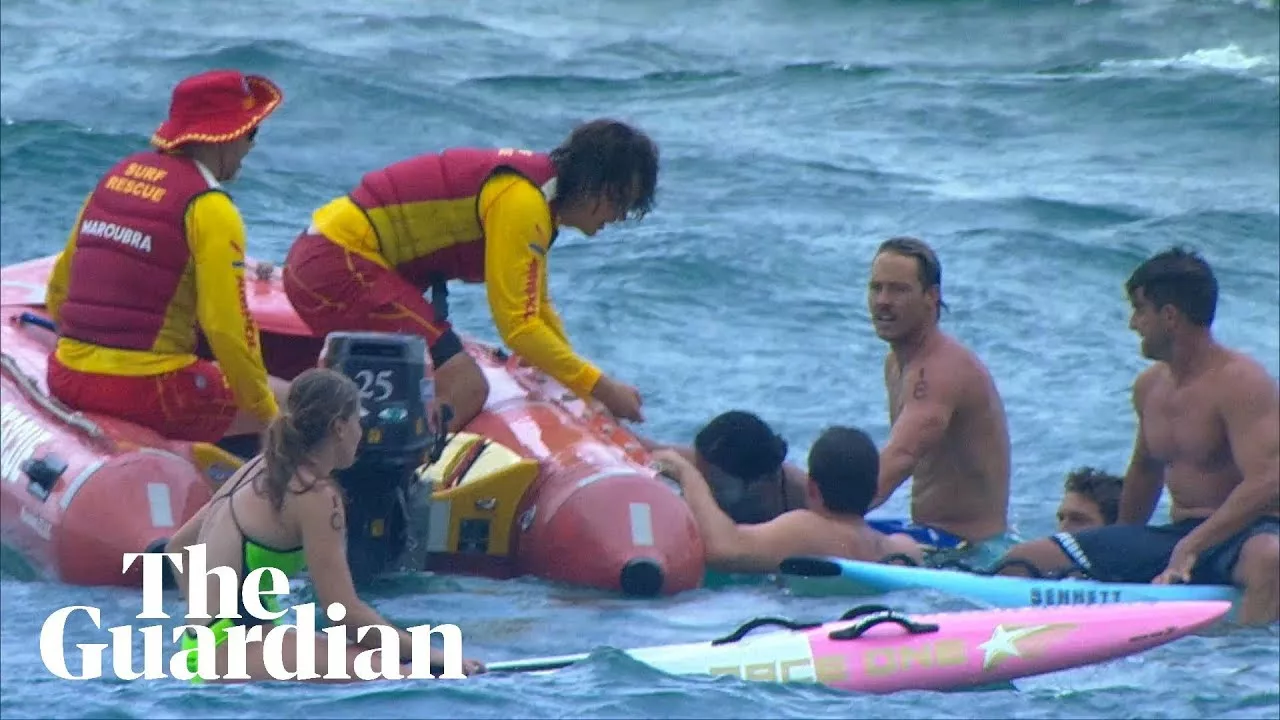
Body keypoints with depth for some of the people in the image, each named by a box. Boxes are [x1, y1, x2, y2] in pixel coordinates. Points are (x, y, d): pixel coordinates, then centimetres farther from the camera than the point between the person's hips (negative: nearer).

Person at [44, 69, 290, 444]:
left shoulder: (117, 175, 12)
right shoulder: (208, 208, -11)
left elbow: (59, 290, 20)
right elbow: (228, 326, -14)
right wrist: (266, 412, -2)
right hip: (147, 392, -8)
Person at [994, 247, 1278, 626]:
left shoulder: (1239, 383, -14)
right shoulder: (1149, 386, 12)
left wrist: (1191, 548, -29)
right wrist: (1120, 554, 33)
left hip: (1244, 534, -8)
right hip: (1177, 535, 8)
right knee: (1024, 560, -1)